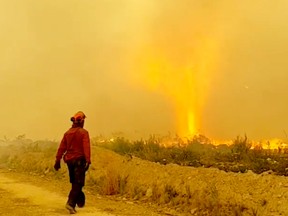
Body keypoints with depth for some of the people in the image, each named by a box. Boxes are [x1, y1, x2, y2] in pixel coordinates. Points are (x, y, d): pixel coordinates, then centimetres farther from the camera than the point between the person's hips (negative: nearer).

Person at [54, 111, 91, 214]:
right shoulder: (83, 132, -9)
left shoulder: (67, 133, 8)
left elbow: (61, 147, 6)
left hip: (69, 160, 6)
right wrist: (88, 161, -22)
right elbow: (86, 147, -18)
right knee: (78, 183, -3)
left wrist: (57, 160, 9)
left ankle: (79, 201, 30)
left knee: (75, 182, 19)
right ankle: (70, 203, -17)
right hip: (79, 160, -6)